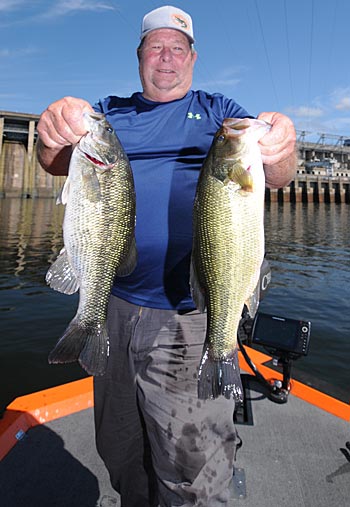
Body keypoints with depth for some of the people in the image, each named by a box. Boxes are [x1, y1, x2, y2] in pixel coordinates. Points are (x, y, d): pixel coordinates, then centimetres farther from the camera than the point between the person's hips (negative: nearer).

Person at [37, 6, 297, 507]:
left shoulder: (218, 111, 8)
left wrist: (280, 149, -28)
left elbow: (276, 178, -4)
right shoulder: (111, 111, 14)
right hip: (115, 306, 4)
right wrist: (55, 134, -23)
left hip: (190, 316, -2)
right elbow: (58, 164, 1)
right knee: (119, 452, 23)